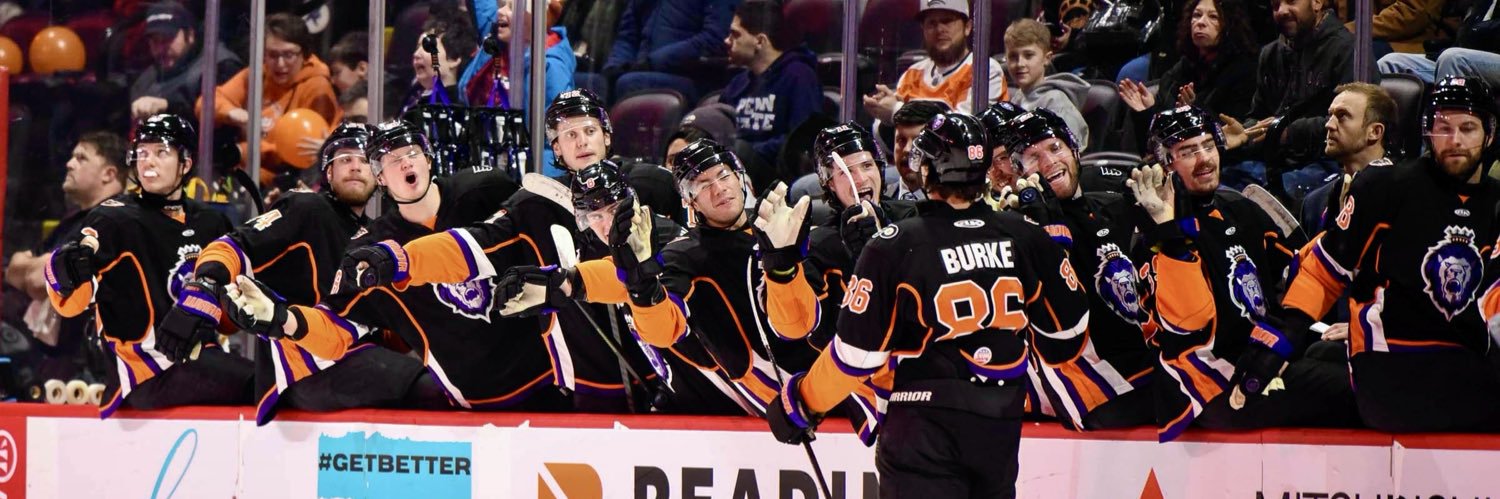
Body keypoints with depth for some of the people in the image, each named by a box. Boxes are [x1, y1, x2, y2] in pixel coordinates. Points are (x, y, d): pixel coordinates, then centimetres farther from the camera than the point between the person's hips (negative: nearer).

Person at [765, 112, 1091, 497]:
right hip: (1001, 423, 5)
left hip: (926, 426, -5)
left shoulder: (894, 246, -11)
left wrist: (800, 403, 4)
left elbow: (858, 352, -10)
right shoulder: (1025, 238, 0)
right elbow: (1068, 324, 12)